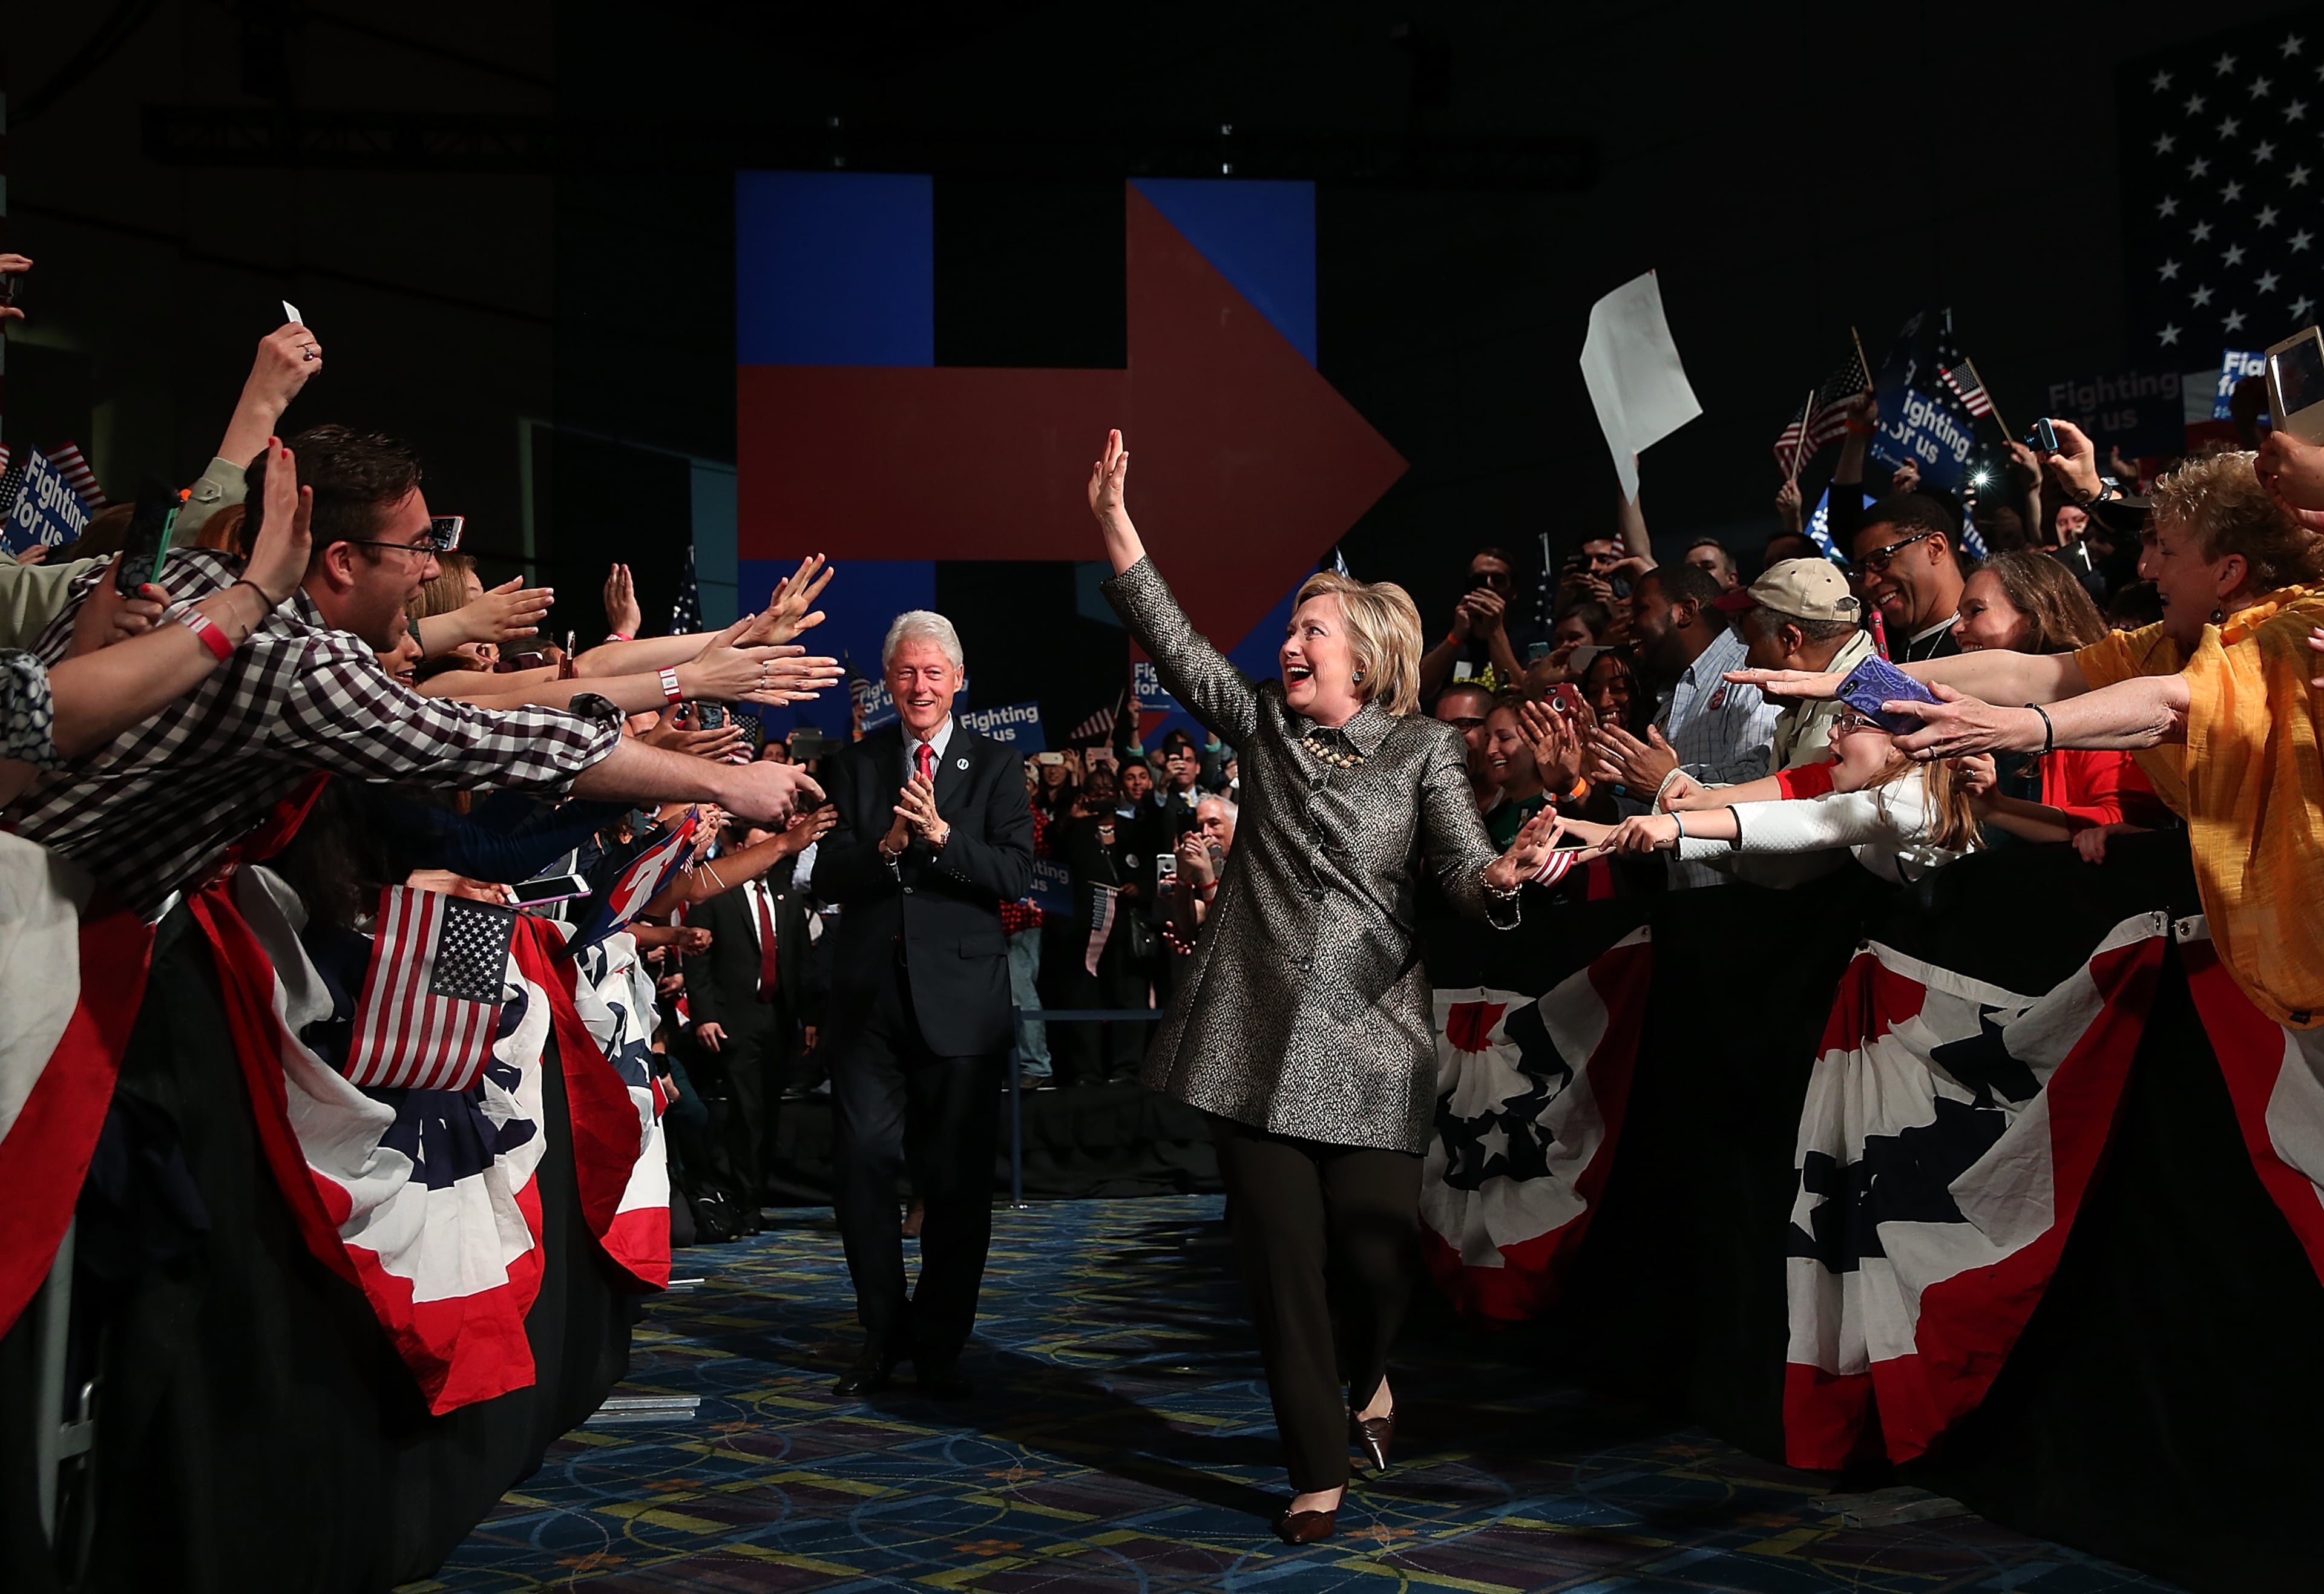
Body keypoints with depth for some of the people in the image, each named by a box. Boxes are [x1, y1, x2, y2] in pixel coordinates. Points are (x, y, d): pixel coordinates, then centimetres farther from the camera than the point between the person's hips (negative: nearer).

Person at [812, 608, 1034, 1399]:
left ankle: (940, 1342, 18)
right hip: (868, 992, 2)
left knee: (958, 1177, 4)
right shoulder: (854, 764, 8)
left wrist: (941, 835, -21)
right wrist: (886, 847, -18)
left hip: (959, 992, -1)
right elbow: (828, 877, 0)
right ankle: (884, 1332, 18)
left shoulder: (995, 764, 3)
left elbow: (1016, 875, -7)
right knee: (862, 1162, 2)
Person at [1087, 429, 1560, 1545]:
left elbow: (1461, 868, -8)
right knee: (1281, 1260, 2)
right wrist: (1114, 525, -7)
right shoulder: (1262, 721, 10)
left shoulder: (1422, 748, 2)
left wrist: (1501, 878, -32)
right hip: (1257, 1032, 2)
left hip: (1368, 1035, -2)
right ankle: (1317, 1475, 15)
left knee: (1378, 1252, -5)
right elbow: (1172, 643, 2)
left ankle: (1367, 1375, 31)